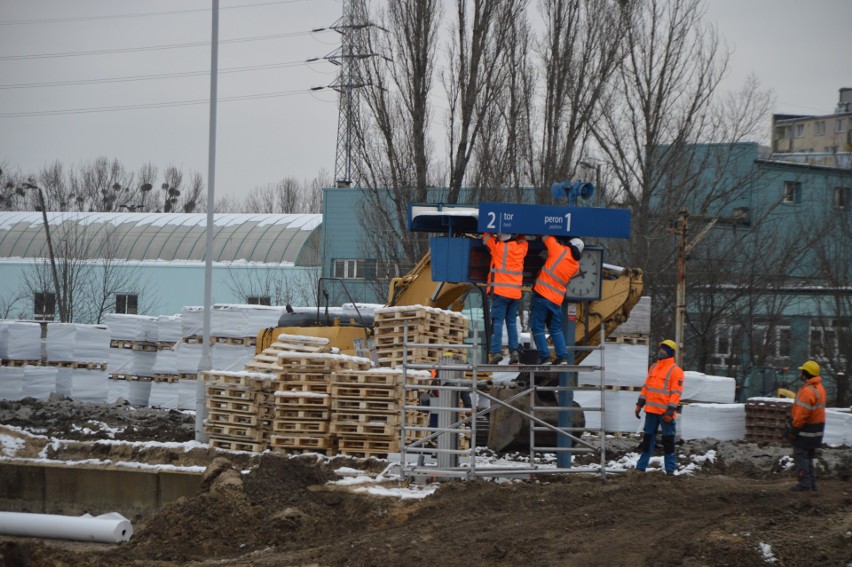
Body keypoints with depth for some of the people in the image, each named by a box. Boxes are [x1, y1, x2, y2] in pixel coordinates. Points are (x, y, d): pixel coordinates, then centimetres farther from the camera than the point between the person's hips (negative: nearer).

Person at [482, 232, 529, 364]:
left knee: (497, 321, -6)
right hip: (515, 293, 4)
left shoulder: (498, 246, -5)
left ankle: (496, 351, -17)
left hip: (500, 291, -4)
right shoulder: (520, 248, 6)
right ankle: (514, 351, 1)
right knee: (512, 322, 10)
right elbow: (523, 240, 30)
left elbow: (486, 235, 12)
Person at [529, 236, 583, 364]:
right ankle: (562, 356, 8)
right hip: (557, 300, 4)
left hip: (541, 295, -4)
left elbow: (546, 238, 8)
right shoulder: (576, 266, 7)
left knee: (537, 328, 2)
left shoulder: (560, 251, -5)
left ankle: (545, 356, -3)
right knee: (556, 329, 17)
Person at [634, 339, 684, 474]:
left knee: (668, 440, 0)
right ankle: (641, 466, 17)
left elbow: (676, 393, -14)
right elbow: (646, 387, 18)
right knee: (648, 438, 11)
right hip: (651, 410, 6)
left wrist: (670, 412, -19)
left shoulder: (675, 371, -9)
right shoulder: (653, 367, 13)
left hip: (665, 412, -6)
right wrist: (640, 404, 13)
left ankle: (670, 469, 6)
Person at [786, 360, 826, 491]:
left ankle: (804, 482, -6)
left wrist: (794, 430, -18)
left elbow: (802, 413, -25)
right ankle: (811, 483, 19)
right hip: (816, 428, 10)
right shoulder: (819, 387, 11)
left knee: (800, 455, -4)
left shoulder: (808, 390, -22)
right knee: (808, 456, 17)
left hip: (806, 430, -10)